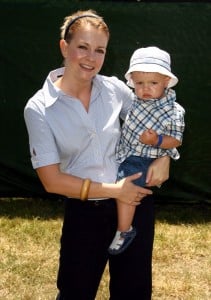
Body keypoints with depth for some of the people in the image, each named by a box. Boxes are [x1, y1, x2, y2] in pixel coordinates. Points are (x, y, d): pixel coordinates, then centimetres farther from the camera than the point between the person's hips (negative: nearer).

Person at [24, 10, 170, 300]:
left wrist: (163, 157, -9)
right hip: (84, 211, -2)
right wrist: (114, 190, -16)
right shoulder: (39, 108, -13)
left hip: (135, 200, 2)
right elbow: (52, 180, -14)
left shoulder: (115, 88, -5)